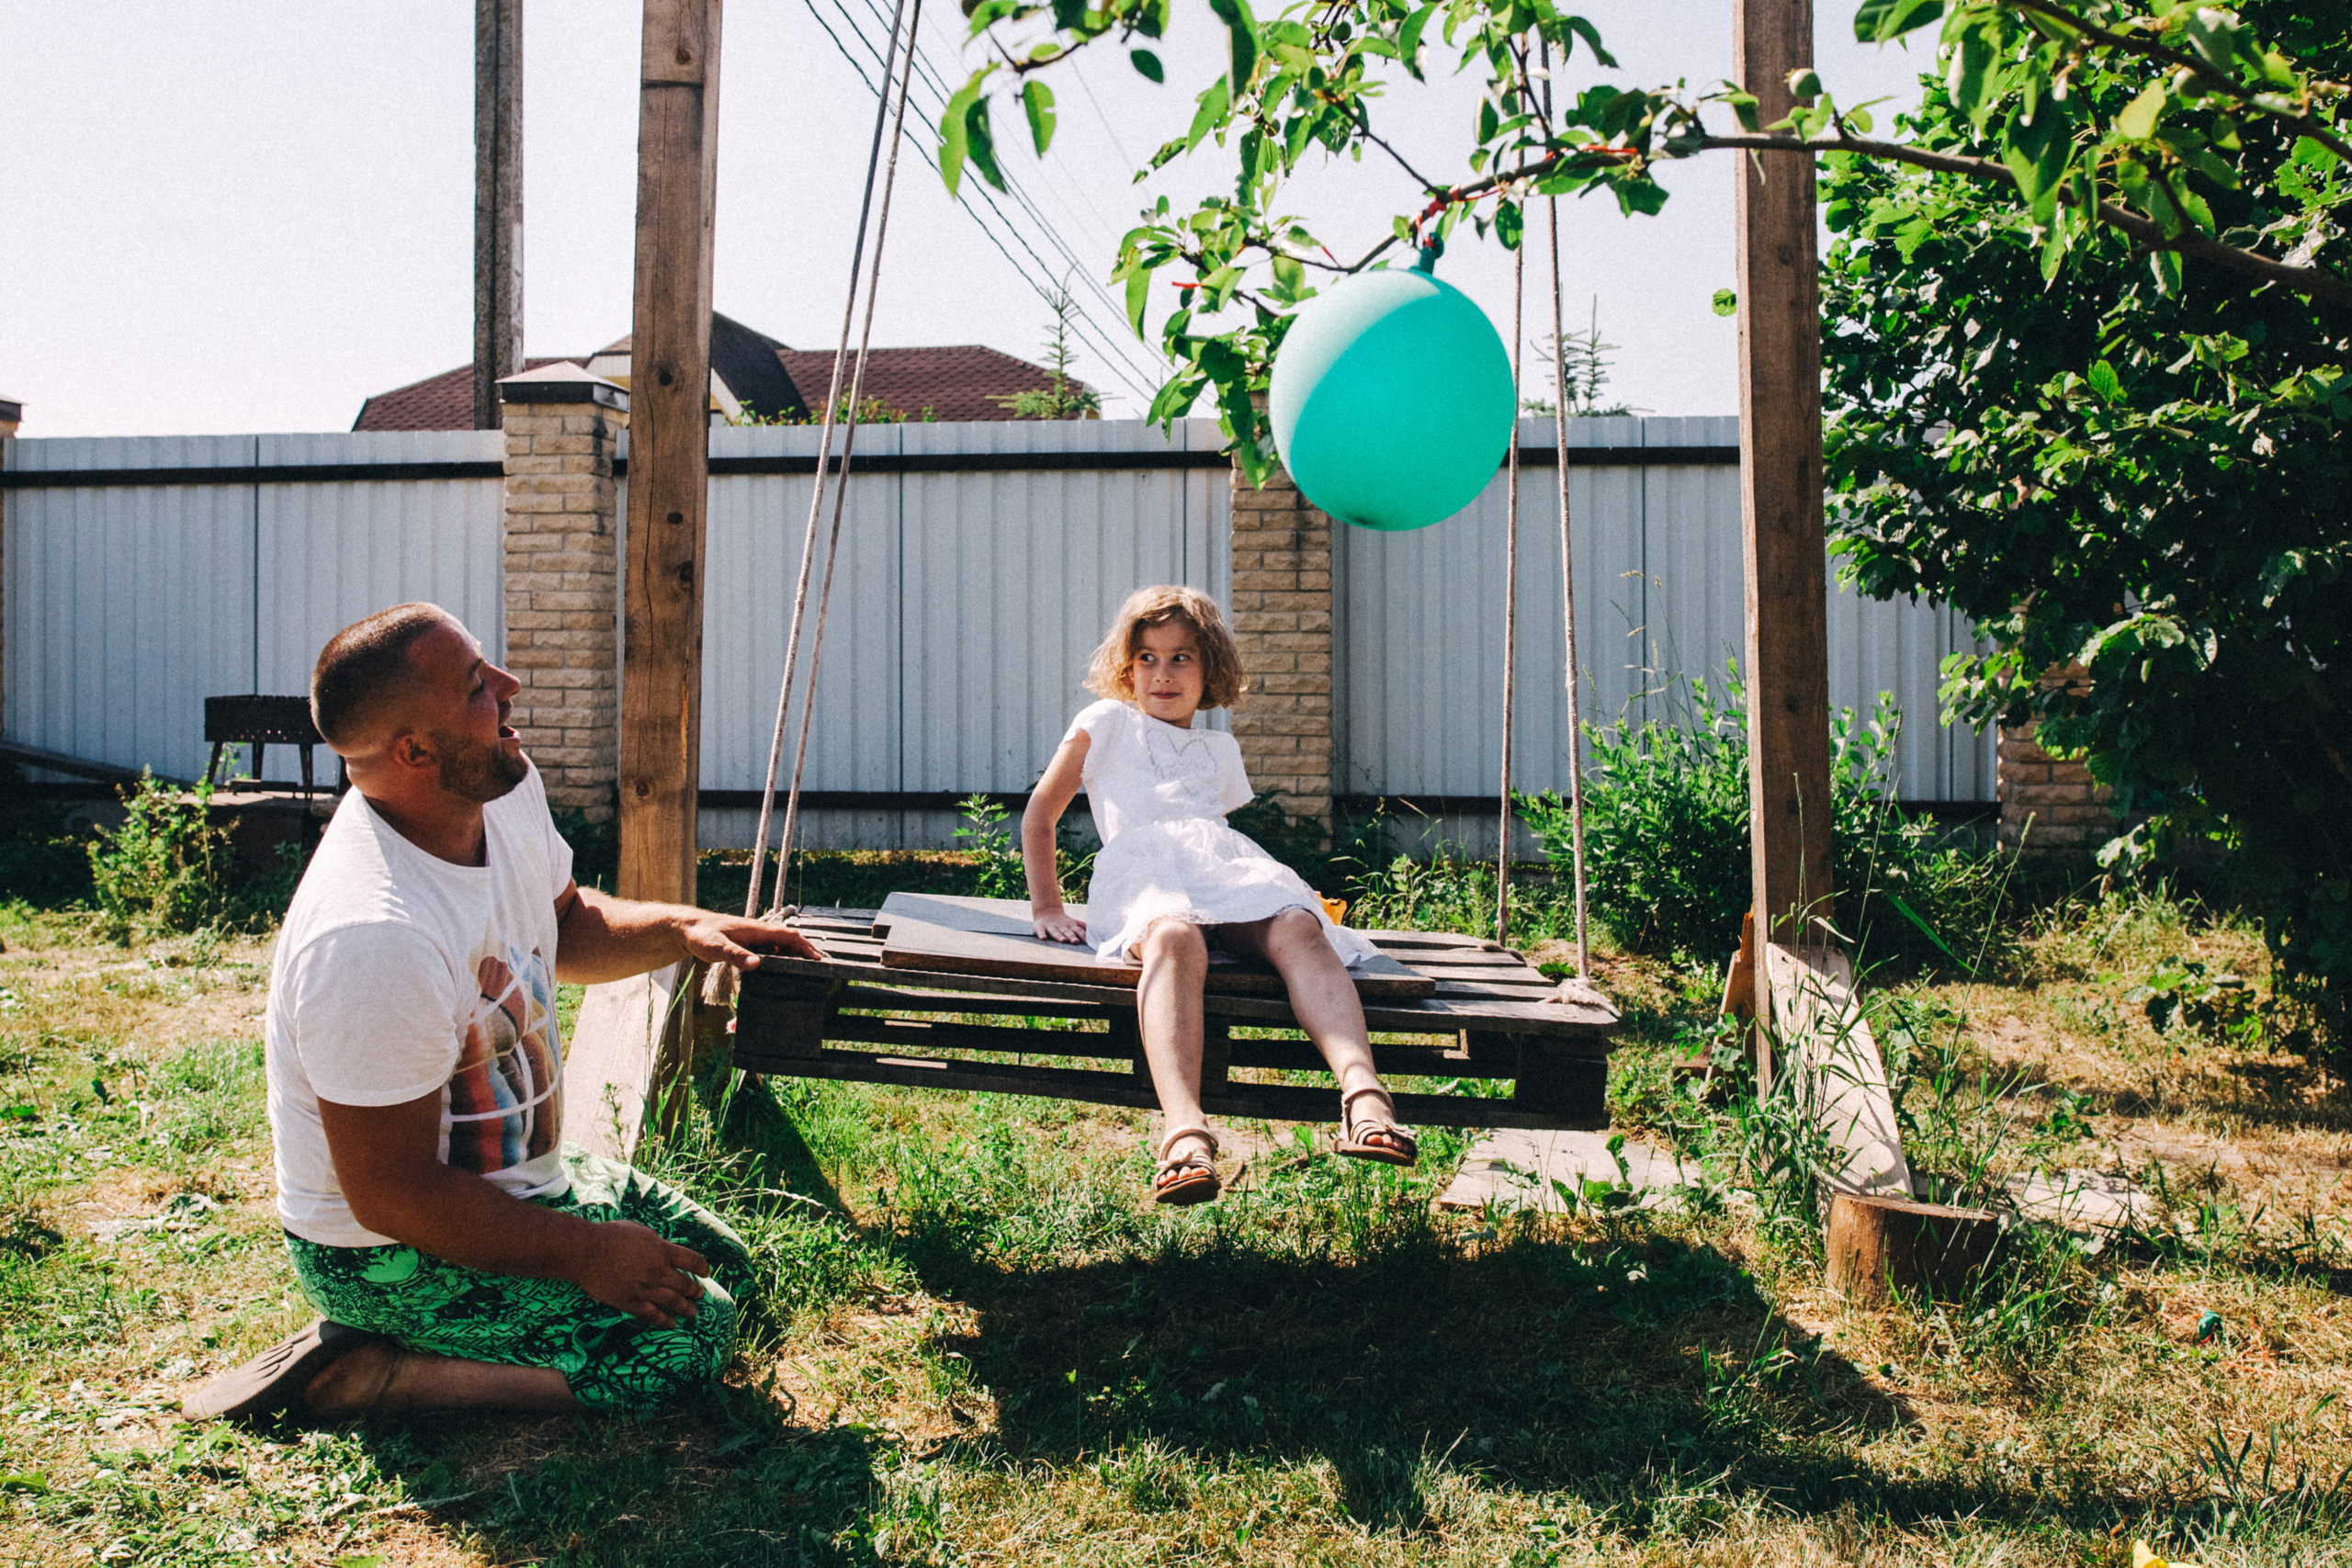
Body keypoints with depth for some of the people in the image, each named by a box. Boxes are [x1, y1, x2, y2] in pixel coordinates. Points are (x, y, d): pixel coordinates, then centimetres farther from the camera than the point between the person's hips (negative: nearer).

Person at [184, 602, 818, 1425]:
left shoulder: (503, 787, -7)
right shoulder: (374, 940, -35)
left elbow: (566, 923, 15)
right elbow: (392, 1198, -28)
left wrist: (682, 928, -4)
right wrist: (583, 1253, -19)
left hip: (510, 1179, 9)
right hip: (389, 1255, -9)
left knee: (723, 1263, 15)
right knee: (687, 1334, -15)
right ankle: (365, 1373, -6)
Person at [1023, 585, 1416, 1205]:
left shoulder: (1221, 750, 37)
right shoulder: (1108, 724, 26)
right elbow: (1039, 816, 24)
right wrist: (1047, 907, 13)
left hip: (1228, 865, 4)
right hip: (1143, 868, -3)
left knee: (1297, 928, -35)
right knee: (1174, 938, -43)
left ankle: (1363, 1093, -58)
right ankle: (1185, 1132, -64)